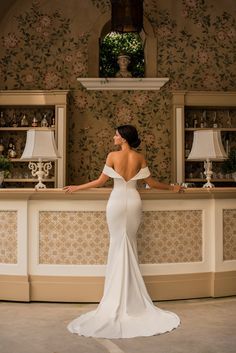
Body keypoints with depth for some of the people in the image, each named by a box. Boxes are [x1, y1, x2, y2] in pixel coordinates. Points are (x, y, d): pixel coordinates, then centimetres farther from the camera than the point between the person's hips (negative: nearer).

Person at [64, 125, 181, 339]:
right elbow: (151, 183, 4)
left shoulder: (113, 156, -6)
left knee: (118, 246, 6)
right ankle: (130, 301, 15)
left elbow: (100, 181, -3)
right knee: (130, 245, 11)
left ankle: (117, 302, 10)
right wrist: (171, 188, 20)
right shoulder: (140, 158, 2)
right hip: (133, 201, 3)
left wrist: (77, 188, 9)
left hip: (117, 201, -2)